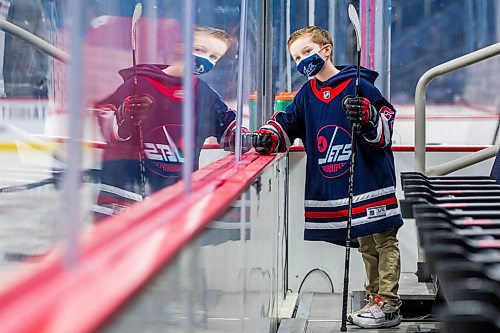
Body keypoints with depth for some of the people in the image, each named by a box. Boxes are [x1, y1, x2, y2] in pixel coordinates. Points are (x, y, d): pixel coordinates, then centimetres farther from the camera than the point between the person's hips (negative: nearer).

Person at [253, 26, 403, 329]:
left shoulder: (359, 86, -7)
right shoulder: (307, 95, 12)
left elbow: (387, 121, -8)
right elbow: (287, 123, 11)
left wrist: (367, 116, -28)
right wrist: (268, 137, -9)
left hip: (371, 178, -6)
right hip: (334, 188, 6)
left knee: (383, 240, -3)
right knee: (366, 244, 14)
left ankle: (388, 305, -2)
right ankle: (375, 298, 22)